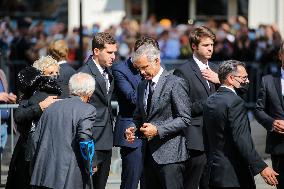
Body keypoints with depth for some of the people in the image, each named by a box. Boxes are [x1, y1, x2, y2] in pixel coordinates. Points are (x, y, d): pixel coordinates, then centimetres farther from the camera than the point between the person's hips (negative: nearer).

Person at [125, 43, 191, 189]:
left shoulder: (175, 84, -8)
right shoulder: (142, 86, 16)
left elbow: (185, 119, -11)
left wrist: (158, 130, -19)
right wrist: (132, 129, 2)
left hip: (169, 154, -7)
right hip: (149, 154, 7)